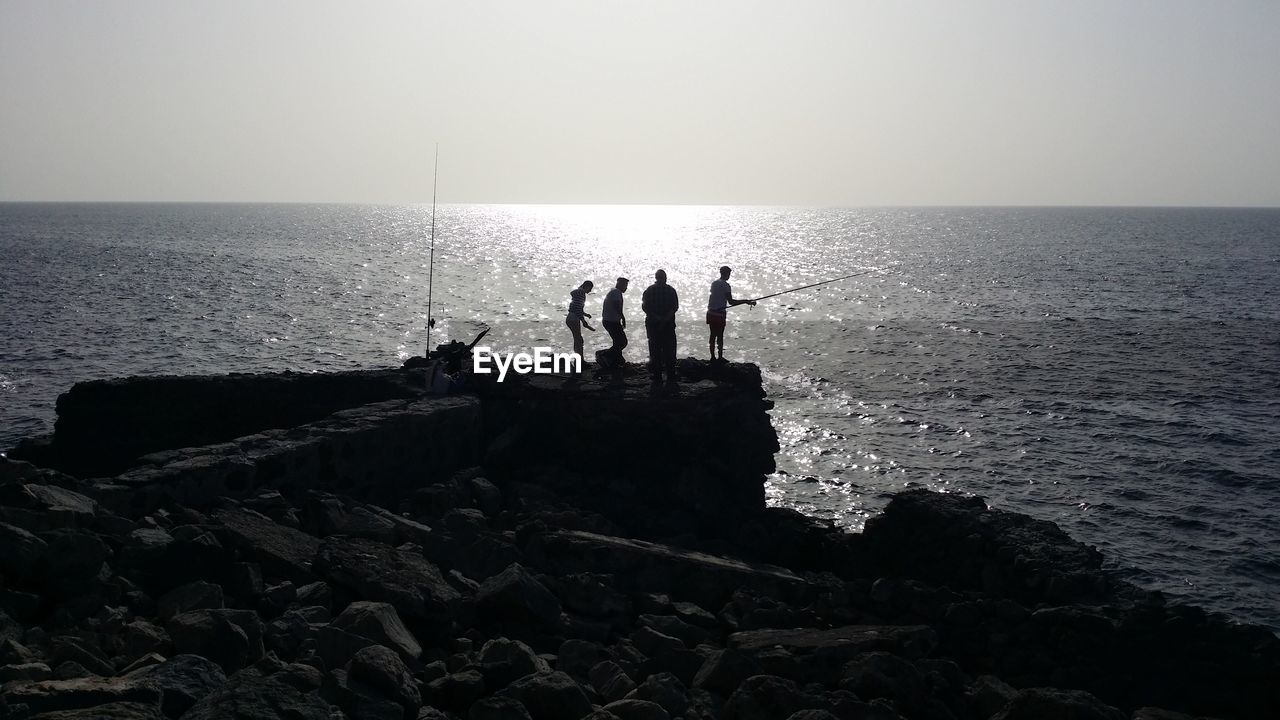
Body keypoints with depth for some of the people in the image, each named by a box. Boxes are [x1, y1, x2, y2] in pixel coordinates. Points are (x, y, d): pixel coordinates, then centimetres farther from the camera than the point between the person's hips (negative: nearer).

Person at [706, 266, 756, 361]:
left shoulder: (714, 283, 11)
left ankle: (712, 356, 13)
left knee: (713, 335, 11)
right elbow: (731, 301, -18)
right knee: (720, 336, -1)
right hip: (720, 314, -7)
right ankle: (720, 357, 0)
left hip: (711, 313, 7)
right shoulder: (726, 285, -12)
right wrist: (746, 301, -15)